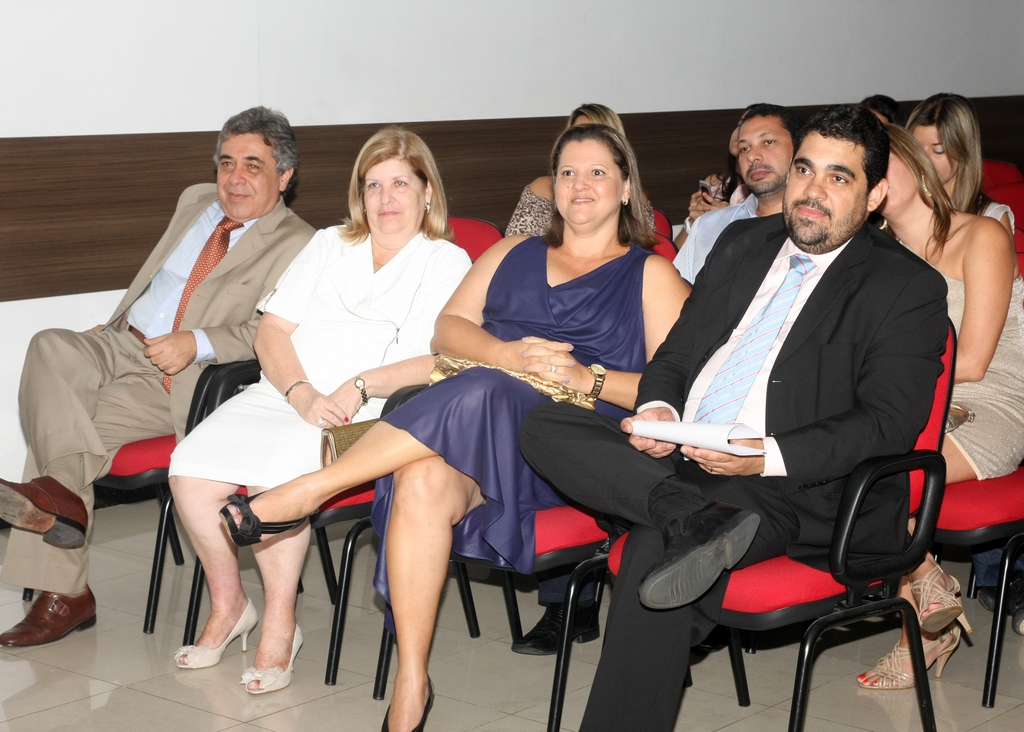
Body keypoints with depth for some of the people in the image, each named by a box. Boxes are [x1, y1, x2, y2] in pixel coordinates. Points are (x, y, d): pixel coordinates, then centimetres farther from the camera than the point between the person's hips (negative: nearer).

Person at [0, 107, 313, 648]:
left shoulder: (297, 246, -1)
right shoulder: (195, 203, 22)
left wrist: (197, 343, -23)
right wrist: (113, 327, 15)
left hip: (185, 380, -6)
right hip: (123, 348, 6)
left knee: (66, 424, -26)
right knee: (51, 349, -26)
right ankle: (62, 488, -31)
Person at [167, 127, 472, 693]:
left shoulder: (448, 263, 9)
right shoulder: (329, 245, 22)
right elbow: (272, 332, 12)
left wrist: (362, 385, -18)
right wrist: (302, 393, -7)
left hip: (365, 416, -5)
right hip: (282, 395, 5)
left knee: (275, 474, -34)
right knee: (190, 470, -21)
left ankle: (280, 625, -19)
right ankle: (227, 604, -2)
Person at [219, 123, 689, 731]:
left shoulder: (651, 275, 16)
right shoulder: (513, 254, 29)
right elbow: (448, 328, 16)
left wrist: (588, 377, -11)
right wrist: (505, 353, -5)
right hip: (480, 429, 3)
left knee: (484, 396, -38)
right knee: (425, 482, -34)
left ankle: (309, 490, -33)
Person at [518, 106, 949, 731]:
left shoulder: (908, 288, 1)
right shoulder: (744, 243, 20)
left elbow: (889, 423, -9)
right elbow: (678, 353, 21)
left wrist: (768, 457, -23)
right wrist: (659, 408, -4)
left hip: (802, 491, -7)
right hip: (678, 462, 7)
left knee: (656, 548, -35)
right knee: (544, 427, -18)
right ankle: (698, 520, -34)